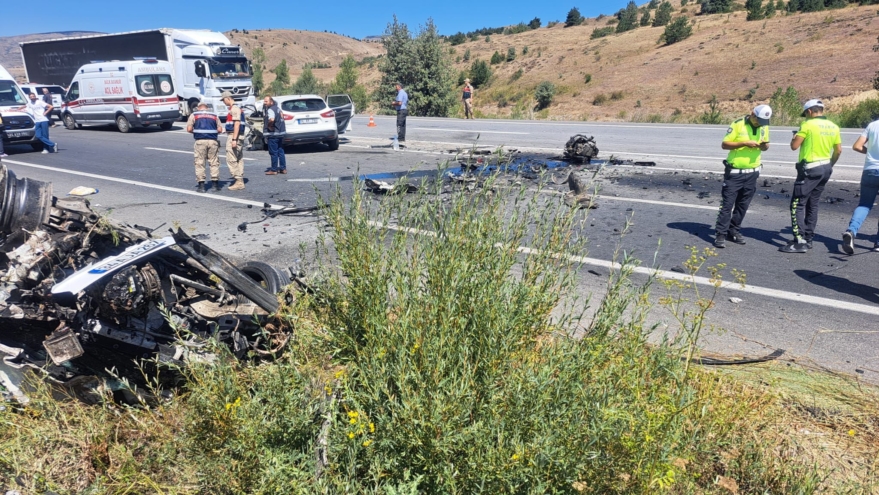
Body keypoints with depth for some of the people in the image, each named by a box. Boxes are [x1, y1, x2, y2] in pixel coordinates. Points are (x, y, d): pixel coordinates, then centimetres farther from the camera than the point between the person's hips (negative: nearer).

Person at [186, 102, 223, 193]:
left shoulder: (194, 115, 10)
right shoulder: (214, 115, 15)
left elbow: (189, 129, 1)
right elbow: (220, 129, 6)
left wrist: (195, 131, 20)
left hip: (200, 141, -1)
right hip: (213, 141, 2)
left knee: (199, 163, 5)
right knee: (214, 162, 9)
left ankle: (201, 185, 3)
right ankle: (216, 184, 11)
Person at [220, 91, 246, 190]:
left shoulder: (234, 108, -12)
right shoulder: (234, 108, 20)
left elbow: (237, 124, -19)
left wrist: (234, 139, -23)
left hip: (234, 136, -10)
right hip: (237, 137, 10)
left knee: (231, 159, -10)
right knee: (239, 159, 9)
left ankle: (238, 181, -10)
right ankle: (240, 182, 11)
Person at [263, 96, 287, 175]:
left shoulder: (270, 110, -15)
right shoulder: (277, 108, 15)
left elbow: (271, 119, -34)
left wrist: (269, 126, -18)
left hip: (273, 134, -10)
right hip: (281, 133, 10)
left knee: (273, 153, -3)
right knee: (280, 151, 13)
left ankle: (274, 170, 1)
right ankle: (283, 168, 17)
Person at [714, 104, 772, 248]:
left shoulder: (764, 126, 6)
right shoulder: (738, 124, -11)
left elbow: (765, 145, 16)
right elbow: (724, 144, -12)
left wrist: (765, 145, -8)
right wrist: (744, 143, -23)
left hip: (752, 172, 5)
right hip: (734, 172, -5)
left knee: (742, 205, 11)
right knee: (727, 204, -5)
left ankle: (734, 231, 21)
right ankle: (720, 234, -3)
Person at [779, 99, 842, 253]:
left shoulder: (808, 125, -11)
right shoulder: (833, 127, 9)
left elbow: (794, 146, -13)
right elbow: (838, 150, 13)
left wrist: (795, 136, 8)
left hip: (810, 169, -8)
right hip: (825, 169, 8)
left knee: (797, 204, -6)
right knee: (812, 204, 16)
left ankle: (799, 241, -13)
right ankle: (808, 239, 21)